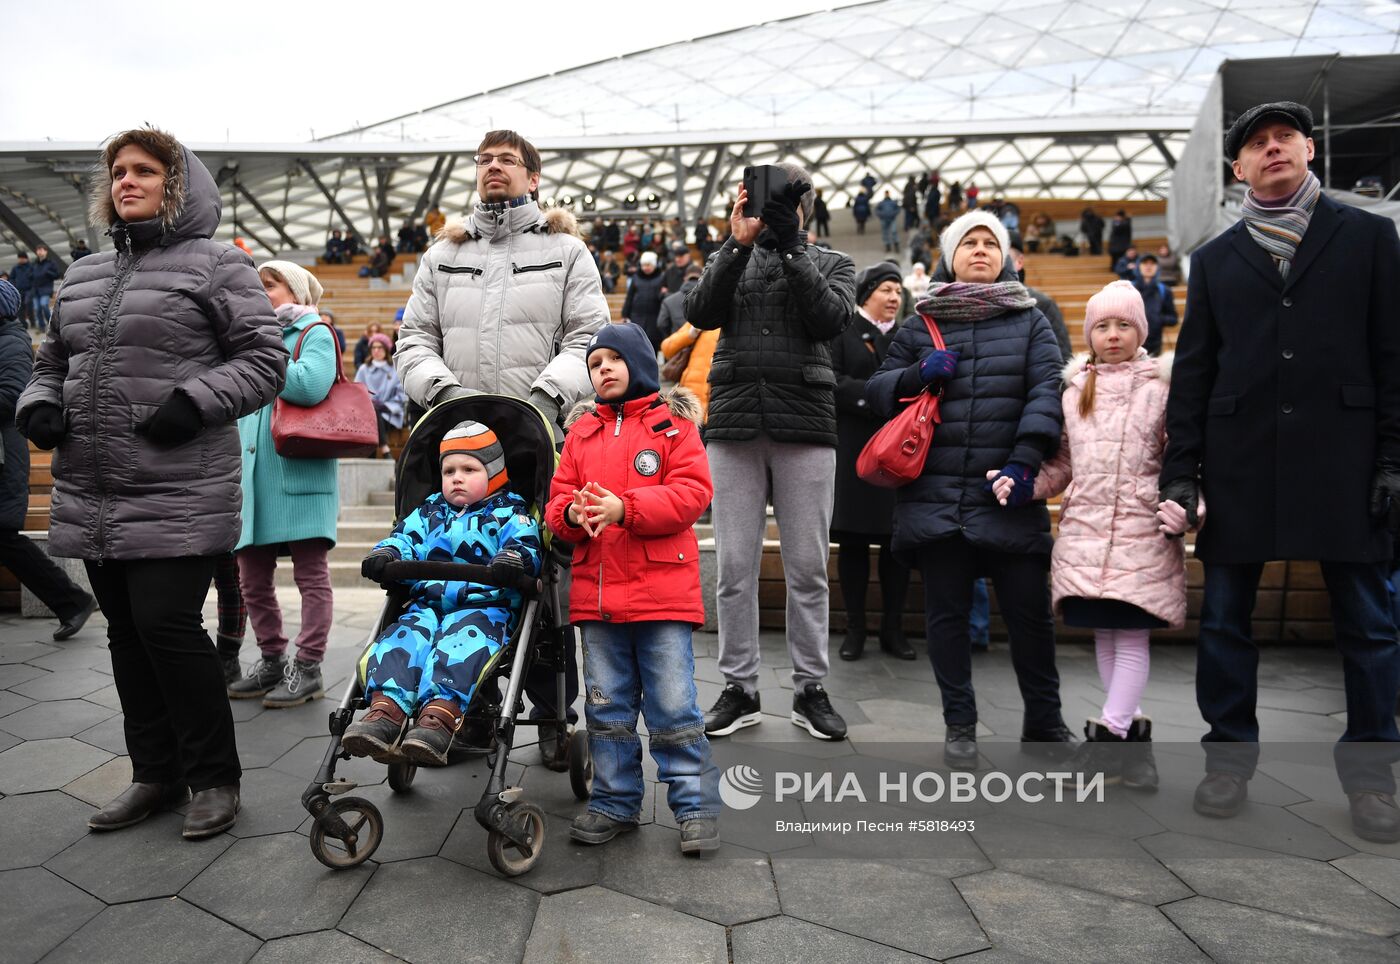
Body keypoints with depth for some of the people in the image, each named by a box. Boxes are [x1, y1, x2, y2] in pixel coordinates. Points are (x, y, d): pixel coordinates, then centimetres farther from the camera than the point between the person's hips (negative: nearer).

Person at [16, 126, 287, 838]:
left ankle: (214, 777, 8)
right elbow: (53, 361, 25)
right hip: (92, 496, 7)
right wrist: (39, 405, 4)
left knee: (167, 625, -10)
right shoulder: (83, 276, 18)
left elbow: (264, 360, -5)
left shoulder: (215, 265, -1)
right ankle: (156, 773, 25)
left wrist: (194, 402, -18)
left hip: (178, 497, -7)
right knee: (126, 631, 12)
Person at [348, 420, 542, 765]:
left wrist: (514, 559, -29)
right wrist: (386, 553, -7)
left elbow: (527, 546, -5)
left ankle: (440, 715, -50)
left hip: (486, 605, -5)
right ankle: (385, 713, -39)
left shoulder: (509, 512, 11)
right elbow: (405, 537, 17)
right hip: (427, 604, 5)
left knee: (461, 641, -35)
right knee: (401, 638, -24)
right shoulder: (430, 511, 27)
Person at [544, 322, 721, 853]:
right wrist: (573, 514, -12)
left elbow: (691, 492, -10)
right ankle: (615, 801, 26)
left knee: (672, 705, -1)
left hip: (662, 591, -5)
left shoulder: (673, 424, 1)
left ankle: (696, 805, 12)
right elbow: (557, 499, 12)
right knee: (607, 705, 13)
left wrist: (624, 509, -20)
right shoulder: (582, 431, 14)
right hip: (596, 592, 5)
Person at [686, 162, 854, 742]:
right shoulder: (732, 260, 16)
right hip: (734, 424, 1)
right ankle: (739, 688, 13)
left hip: (805, 424, -1)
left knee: (807, 568, 2)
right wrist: (739, 244, -11)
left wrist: (790, 246, -9)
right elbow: (699, 313, -3)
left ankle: (810, 688, 14)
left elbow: (830, 319, -7)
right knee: (735, 568, 2)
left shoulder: (832, 263, 14)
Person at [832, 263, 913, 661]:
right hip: (852, 452, -3)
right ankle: (855, 629, 10)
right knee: (853, 541, 1)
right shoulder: (842, 331, 5)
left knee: (897, 542, 3)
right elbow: (833, 381, -8)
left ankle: (893, 629, 13)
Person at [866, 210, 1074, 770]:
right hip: (935, 496, 1)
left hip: (1009, 497, 0)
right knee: (947, 613, 6)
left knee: (1030, 612, 2)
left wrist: (1026, 458, -14)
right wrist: (916, 375, -7)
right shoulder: (920, 324, 14)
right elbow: (876, 391, 13)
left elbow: (1047, 390, 0)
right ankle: (959, 725, 21)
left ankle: (1043, 724, 22)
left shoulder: (1029, 320, 12)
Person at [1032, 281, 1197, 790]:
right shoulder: (1074, 389, 12)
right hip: (1084, 527, 4)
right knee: (1103, 633, 8)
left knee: (1131, 633, -5)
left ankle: (1108, 734, -1)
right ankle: (1130, 731, 20)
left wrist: (1182, 504, -17)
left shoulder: (1162, 386, 2)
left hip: (1143, 531, -4)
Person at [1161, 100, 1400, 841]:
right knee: (1224, 618, 5)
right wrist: (1181, 469, 1)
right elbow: (1192, 369, 9)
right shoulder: (1215, 259, 13)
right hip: (1240, 462, 2)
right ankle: (1229, 758, 19)